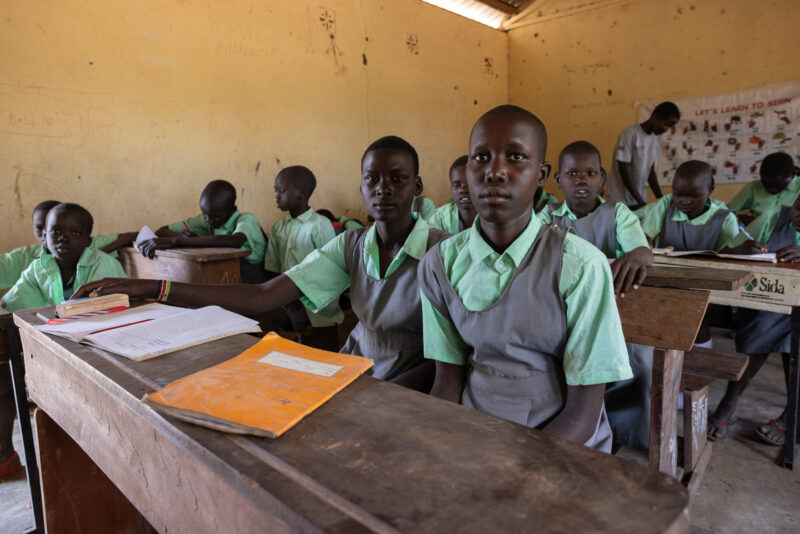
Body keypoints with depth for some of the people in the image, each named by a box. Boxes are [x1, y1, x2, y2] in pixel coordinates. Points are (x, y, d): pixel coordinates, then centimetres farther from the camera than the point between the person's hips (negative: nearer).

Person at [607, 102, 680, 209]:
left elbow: (650, 171, 11)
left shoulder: (656, 137, 7)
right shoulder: (630, 134, -14)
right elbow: (624, 171, -16)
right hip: (621, 201, -6)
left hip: (640, 199, 6)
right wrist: (640, 201, -16)